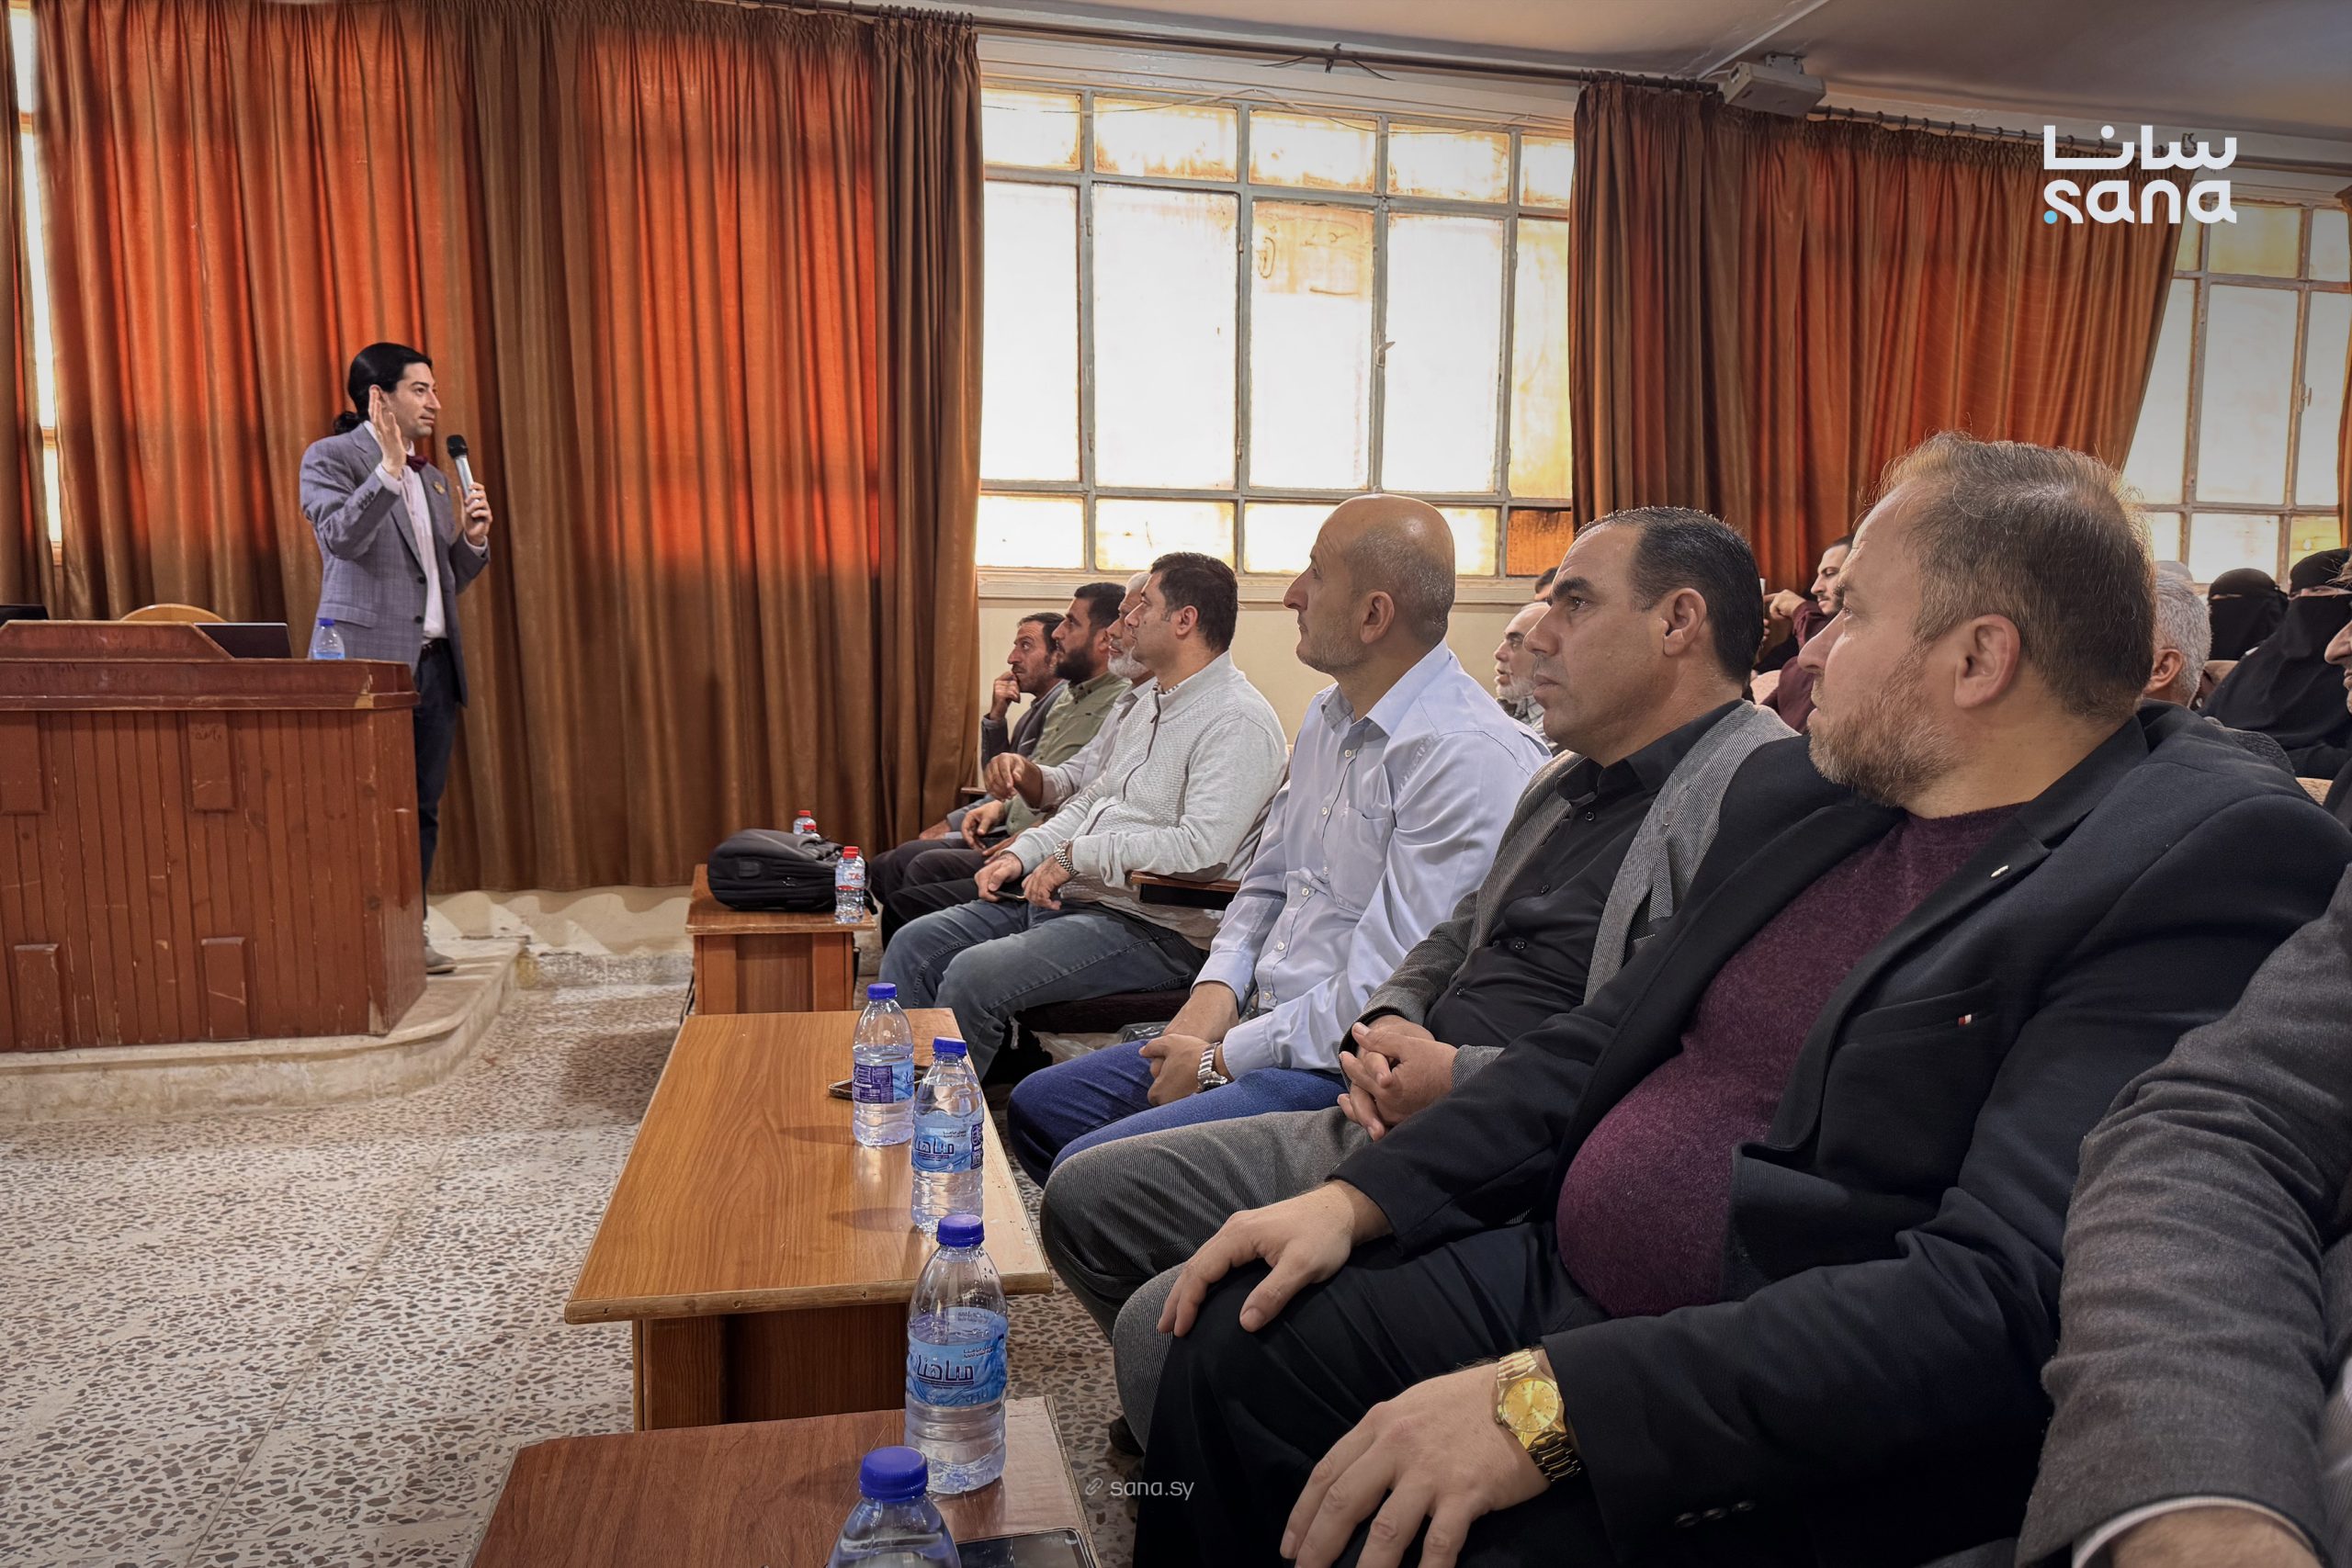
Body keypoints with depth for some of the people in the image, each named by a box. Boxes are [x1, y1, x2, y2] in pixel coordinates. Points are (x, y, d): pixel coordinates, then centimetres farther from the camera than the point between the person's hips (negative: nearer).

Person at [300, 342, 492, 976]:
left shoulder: (431, 477, 21)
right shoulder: (332, 458, 0)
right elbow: (341, 536, -18)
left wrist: (473, 540, 6)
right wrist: (388, 469, -25)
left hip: (433, 662, 7)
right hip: (371, 660, -7)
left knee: (422, 808, 8)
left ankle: (408, 932, 16)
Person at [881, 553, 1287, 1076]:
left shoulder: (1238, 721, -14)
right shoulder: (1149, 702, 18)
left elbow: (1202, 849, -25)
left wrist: (1076, 855, -17)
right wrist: (1024, 854, 7)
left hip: (1149, 927, -10)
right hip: (1064, 897, 10)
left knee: (974, 976, -25)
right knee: (913, 947, 3)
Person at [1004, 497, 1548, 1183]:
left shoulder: (1473, 757, -20)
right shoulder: (1329, 715, 12)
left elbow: (1389, 991, -23)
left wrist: (1223, 1060, -14)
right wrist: (1216, 990, 2)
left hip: (1346, 1073, -9)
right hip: (1259, 1025, 9)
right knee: (1038, 1106, 10)